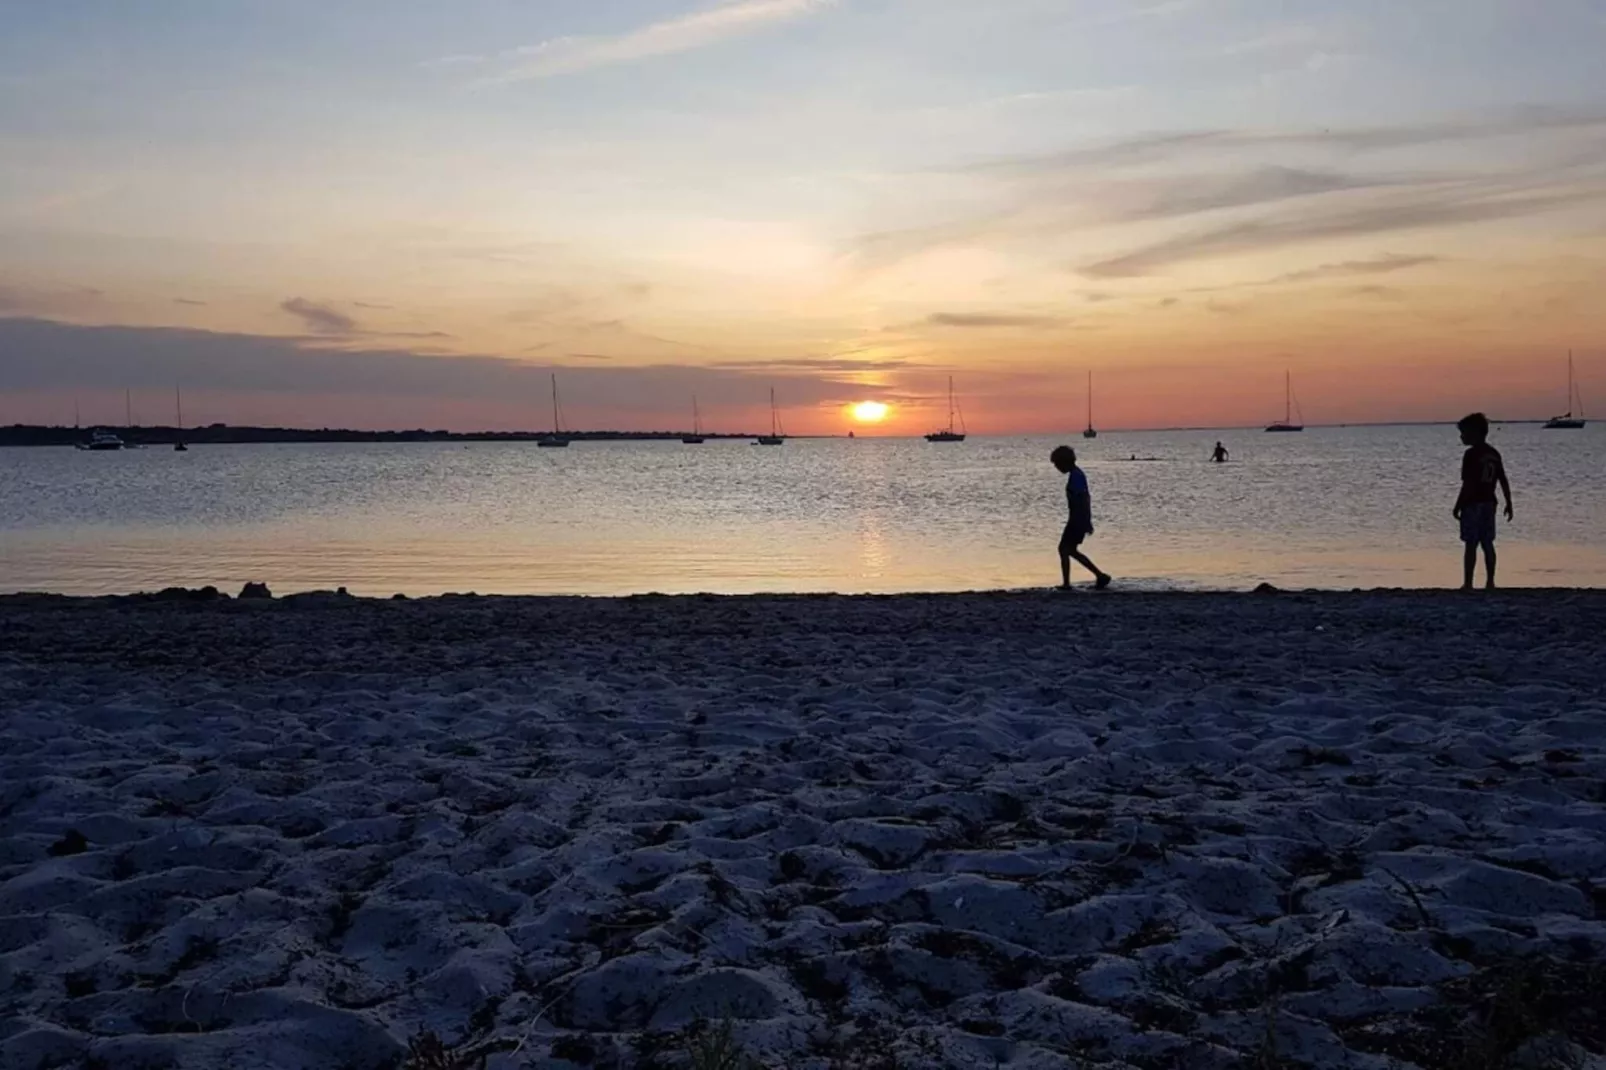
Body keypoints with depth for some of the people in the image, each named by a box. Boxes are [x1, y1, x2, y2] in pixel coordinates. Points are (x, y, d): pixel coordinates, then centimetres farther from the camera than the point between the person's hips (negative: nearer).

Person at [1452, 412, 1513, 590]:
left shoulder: (1471, 454, -13)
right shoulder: (1494, 454, 9)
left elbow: (1468, 484, -17)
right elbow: (1503, 481, 11)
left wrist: (1457, 507, -12)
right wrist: (1508, 503, 18)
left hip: (1473, 504, -7)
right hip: (1489, 503, 7)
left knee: (1471, 545, -5)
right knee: (1487, 543, 11)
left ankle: (1468, 583, -4)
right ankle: (1490, 582, 12)